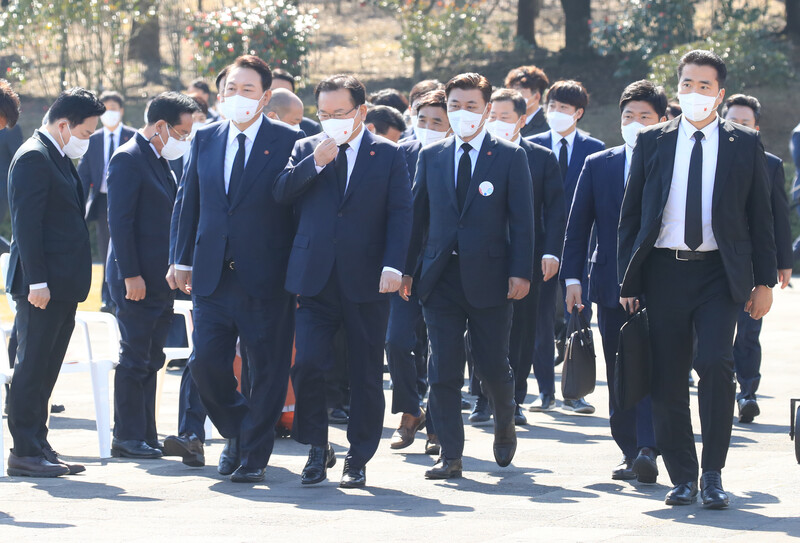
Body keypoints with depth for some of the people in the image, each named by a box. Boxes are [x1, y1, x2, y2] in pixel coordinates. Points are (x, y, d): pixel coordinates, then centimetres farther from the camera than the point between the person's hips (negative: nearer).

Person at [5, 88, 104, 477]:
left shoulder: (59, 160, 18)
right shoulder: (34, 158, -12)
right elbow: (27, 223, -18)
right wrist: (37, 281, -22)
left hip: (61, 285, 10)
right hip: (42, 285, -10)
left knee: (44, 371, 11)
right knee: (32, 368, -6)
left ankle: (37, 447, 15)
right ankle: (24, 451, -4)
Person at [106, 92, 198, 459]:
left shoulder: (160, 162, 16)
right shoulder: (128, 160, -13)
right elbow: (119, 222, -18)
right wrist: (131, 275, -21)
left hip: (160, 278, 9)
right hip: (137, 279, -9)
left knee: (150, 361, 11)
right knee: (134, 360, -4)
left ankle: (146, 436, 15)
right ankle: (128, 438, 1)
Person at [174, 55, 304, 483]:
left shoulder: (289, 143, -3)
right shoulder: (205, 140, 10)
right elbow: (190, 203, 15)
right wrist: (184, 260, 11)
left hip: (266, 278, -4)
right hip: (212, 276, 4)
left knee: (266, 371, 1)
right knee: (205, 362, 0)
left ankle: (254, 455, 12)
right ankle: (236, 430, 24)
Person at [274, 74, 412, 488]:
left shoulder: (388, 155, 5)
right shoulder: (306, 150, 11)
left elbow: (399, 215, -1)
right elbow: (280, 195, -2)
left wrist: (393, 266, -13)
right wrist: (316, 162, -14)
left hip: (366, 282, -1)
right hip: (315, 279, 1)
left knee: (366, 374, 4)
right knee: (307, 364, -9)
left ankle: (358, 458, 15)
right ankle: (318, 449, 8)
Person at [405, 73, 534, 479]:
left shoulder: (510, 158, 2)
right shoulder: (431, 156, 11)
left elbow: (522, 219, -1)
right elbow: (418, 214, 13)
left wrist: (521, 272, -9)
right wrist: (406, 266, 8)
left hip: (489, 277, -2)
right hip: (441, 276, 2)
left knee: (492, 366, 2)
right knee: (443, 369, -2)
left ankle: (505, 426, 32)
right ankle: (450, 456, 3)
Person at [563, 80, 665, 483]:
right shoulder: (598, 166, 10)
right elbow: (577, 226, 11)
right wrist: (572, 277, 2)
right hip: (611, 283, 4)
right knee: (619, 372, 7)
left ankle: (647, 450, -21)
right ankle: (630, 453, 15)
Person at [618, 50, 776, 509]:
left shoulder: (746, 145, 6)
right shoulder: (652, 142, 8)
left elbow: (760, 216, 8)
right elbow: (631, 213, 10)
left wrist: (765, 281, 2)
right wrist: (629, 280, 3)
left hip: (719, 273, -2)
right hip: (664, 270, 2)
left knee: (715, 363, -19)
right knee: (668, 380, 2)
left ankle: (713, 475, -7)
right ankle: (683, 477, 15)